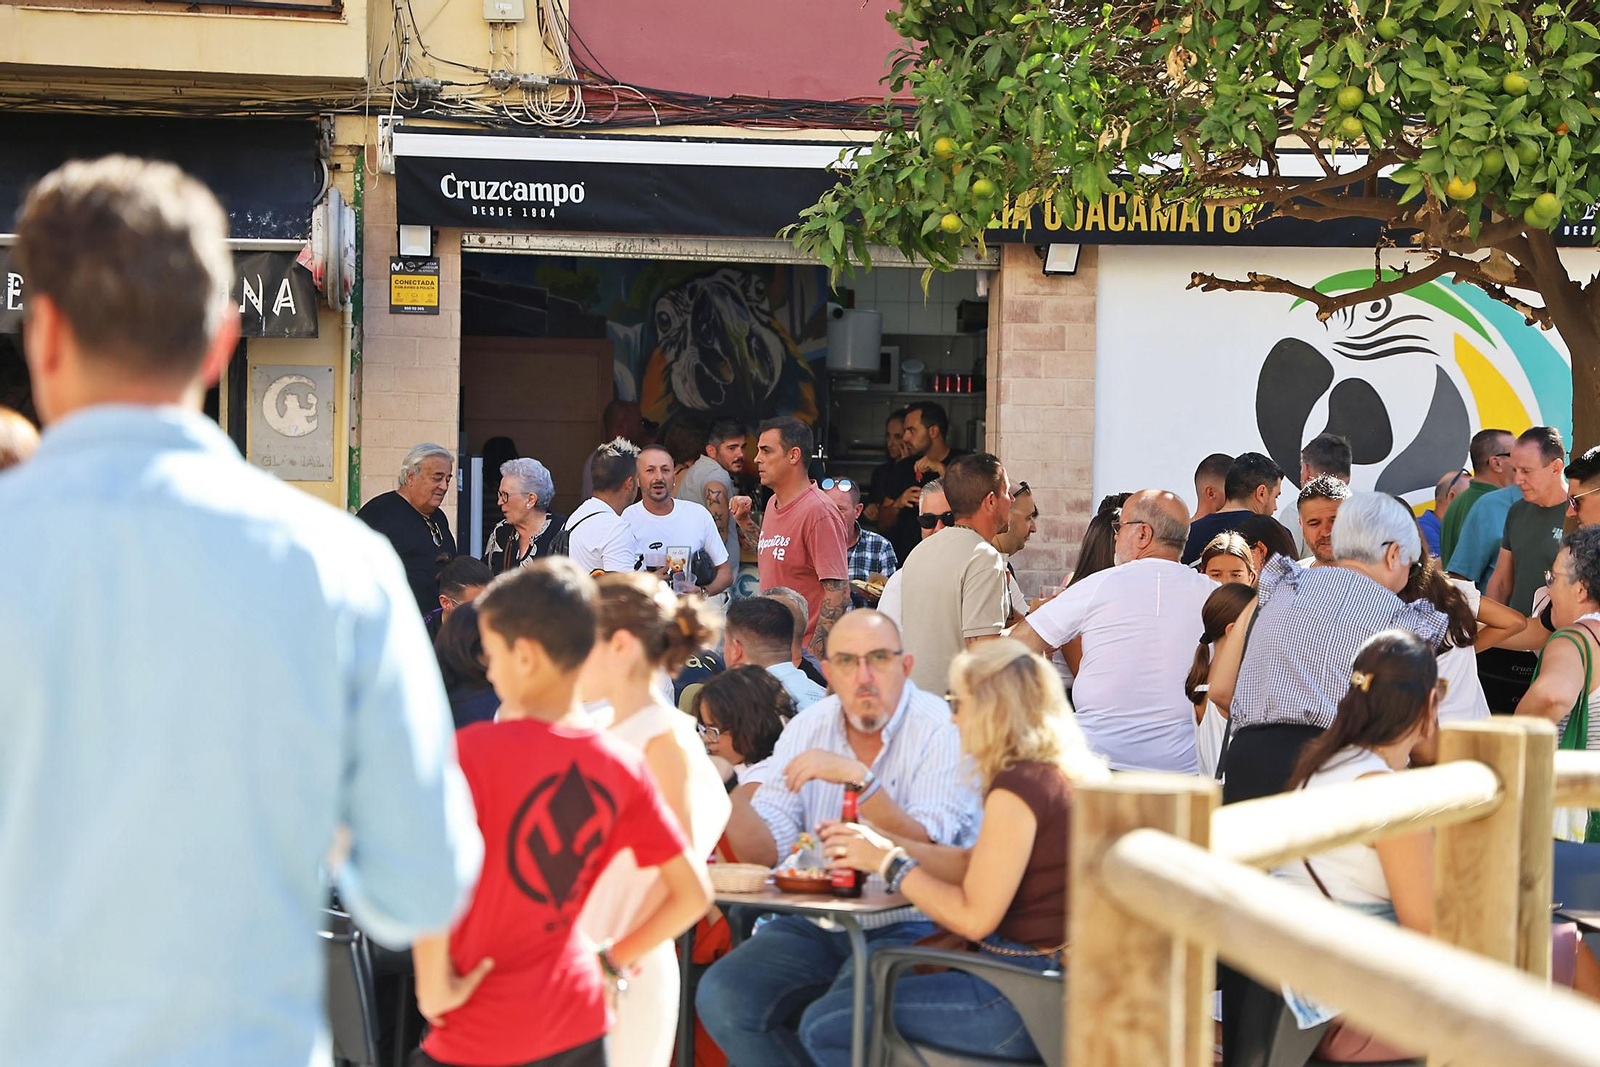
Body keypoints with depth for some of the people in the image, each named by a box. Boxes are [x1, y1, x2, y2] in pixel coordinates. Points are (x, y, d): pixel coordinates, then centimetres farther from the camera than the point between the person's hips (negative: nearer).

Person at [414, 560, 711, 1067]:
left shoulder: (473, 750, -14)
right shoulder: (624, 765, 2)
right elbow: (692, 893, 6)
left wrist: (435, 988, -15)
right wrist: (611, 963, 12)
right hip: (581, 1022, 6)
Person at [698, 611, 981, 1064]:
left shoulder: (943, 732, -10)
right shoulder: (806, 729, 6)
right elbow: (768, 852, 2)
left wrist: (859, 778, -30)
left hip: (907, 928, -6)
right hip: (816, 923, 6)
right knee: (720, 997, -17)